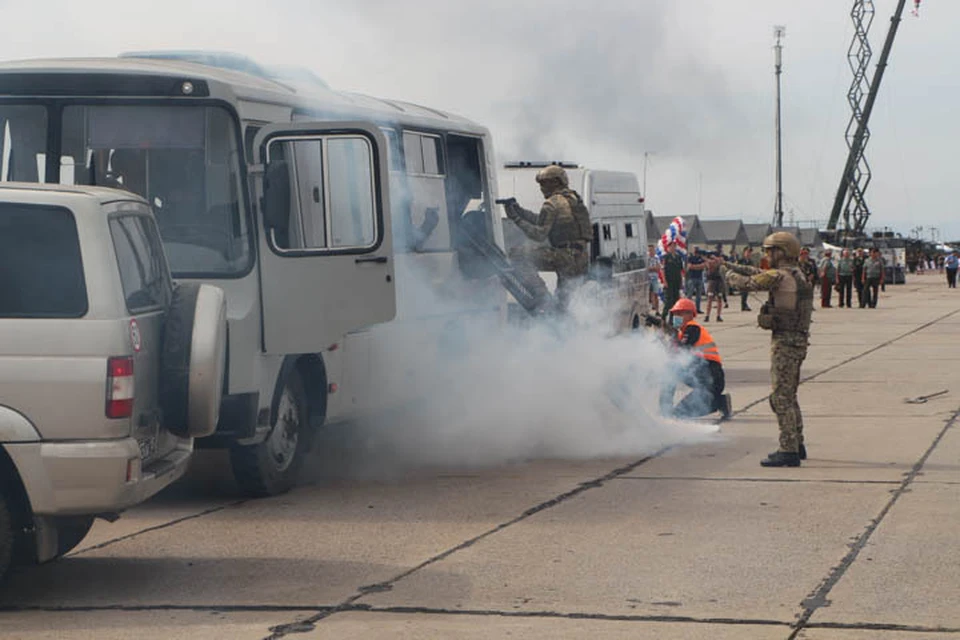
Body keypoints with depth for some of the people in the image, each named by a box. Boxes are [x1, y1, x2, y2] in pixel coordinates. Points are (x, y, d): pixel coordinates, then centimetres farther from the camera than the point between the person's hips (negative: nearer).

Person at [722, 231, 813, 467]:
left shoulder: (780, 276, -16)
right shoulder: (797, 275, 13)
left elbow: (747, 283, -12)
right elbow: (758, 273, 23)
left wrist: (728, 273, 8)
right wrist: (730, 265, 24)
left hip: (785, 342, -10)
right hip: (798, 342, 10)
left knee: (781, 397, -7)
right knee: (789, 396, 19)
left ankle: (789, 451, -9)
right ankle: (796, 446, 25)